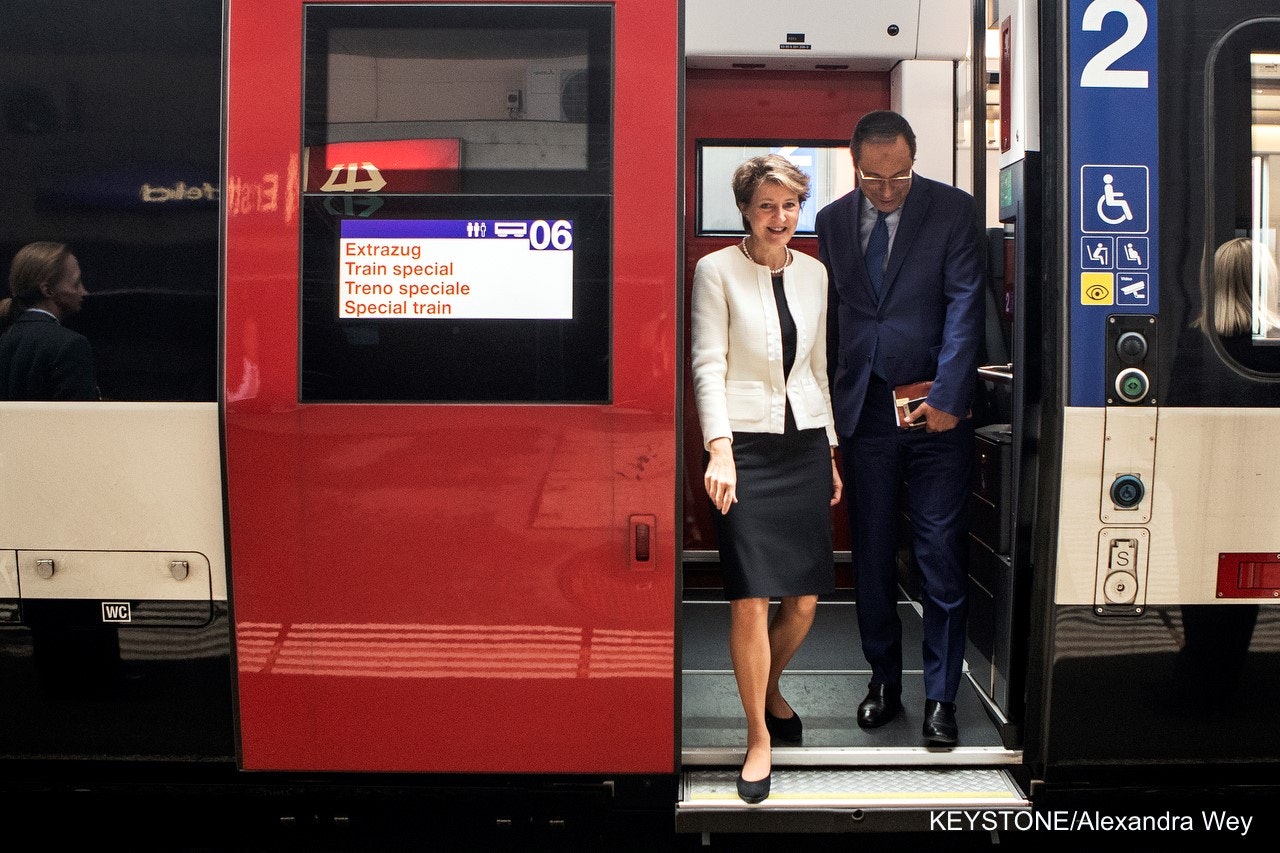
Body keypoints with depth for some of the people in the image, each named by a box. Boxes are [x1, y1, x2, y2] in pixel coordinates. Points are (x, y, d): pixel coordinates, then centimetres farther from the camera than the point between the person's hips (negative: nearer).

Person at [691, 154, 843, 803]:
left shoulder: (814, 274, 12)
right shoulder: (717, 270, -2)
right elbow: (708, 365, -9)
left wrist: (831, 453, 17)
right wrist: (720, 451, -20)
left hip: (805, 443, 5)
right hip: (746, 445, -5)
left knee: (804, 600, 6)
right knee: (750, 601, -8)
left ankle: (769, 690, 36)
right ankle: (759, 737, 10)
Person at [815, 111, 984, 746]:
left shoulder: (952, 209, -1)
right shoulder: (832, 221, 9)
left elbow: (965, 305, -8)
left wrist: (946, 396, -16)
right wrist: (825, 403, 10)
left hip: (936, 408, -3)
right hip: (863, 408, 3)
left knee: (941, 556, -1)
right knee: (872, 556, 9)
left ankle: (940, 697, 10)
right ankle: (883, 682, 24)